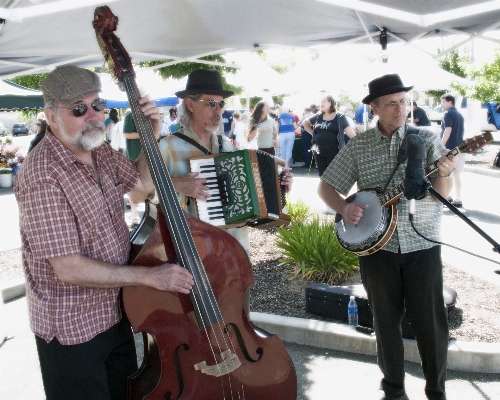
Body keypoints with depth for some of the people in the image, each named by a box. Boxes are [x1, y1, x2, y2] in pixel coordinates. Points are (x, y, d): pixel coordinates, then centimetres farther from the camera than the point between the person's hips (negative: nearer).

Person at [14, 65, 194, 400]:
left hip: (115, 311, 8)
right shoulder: (43, 176, -27)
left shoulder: (99, 152, -1)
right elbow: (68, 268, -29)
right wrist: (151, 276, -26)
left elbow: (144, 184, 13)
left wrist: (151, 137, -5)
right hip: (71, 327, -8)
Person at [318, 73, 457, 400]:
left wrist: (444, 174, -30)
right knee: (386, 321, 12)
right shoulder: (358, 146, 2)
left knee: (430, 323, 7)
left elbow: (444, 192, -8)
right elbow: (326, 186, 6)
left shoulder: (427, 138, -1)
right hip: (376, 246, 1)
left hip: (422, 246, -1)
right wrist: (344, 208, -13)